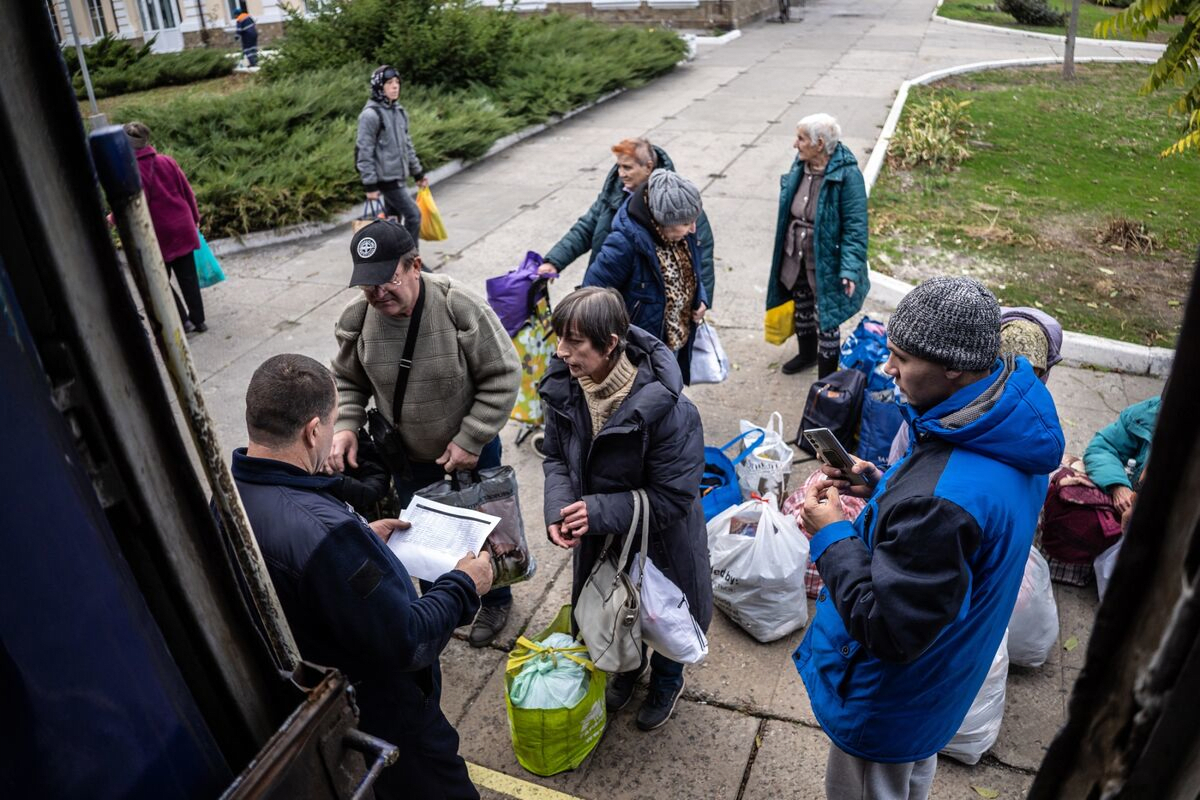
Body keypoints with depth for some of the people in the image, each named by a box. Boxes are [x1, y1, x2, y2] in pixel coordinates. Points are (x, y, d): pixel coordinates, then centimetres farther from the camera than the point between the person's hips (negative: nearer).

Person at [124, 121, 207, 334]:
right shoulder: (166, 161, 1)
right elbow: (187, 191, 5)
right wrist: (195, 218, 17)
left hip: (159, 236, -4)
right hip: (183, 228, 4)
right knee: (188, 277, 11)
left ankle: (183, 320, 8)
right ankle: (198, 320, 15)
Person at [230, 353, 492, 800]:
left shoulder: (229, 491, -13)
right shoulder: (323, 532, -41)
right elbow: (408, 642, -32)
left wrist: (362, 538, 8)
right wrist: (463, 587, -16)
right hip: (379, 712, -8)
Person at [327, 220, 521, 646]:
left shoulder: (460, 307, -28)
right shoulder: (358, 318, -15)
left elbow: (502, 376, -20)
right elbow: (347, 381, 4)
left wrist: (470, 440, -20)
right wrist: (345, 425, -14)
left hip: (470, 453, -3)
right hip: (408, 459, 4)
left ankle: (495, 602, 46)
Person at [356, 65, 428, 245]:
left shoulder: (399, 112, 12)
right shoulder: (371, 114, -13)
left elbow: (407, 144, 20)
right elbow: (364, 151, -15)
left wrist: (418, 173, 21)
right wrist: (370, 185, -17)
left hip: (399, 176, 8)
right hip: (386, 178, -8)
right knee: (413, 215, -9)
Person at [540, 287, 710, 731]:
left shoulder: (665, 408, -35)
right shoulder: (564, 387, -18)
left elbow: (672, 497, -28)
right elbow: (556, 457, -4)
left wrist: (599, 511, -32)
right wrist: (558, 510, -22)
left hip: (659, 541, -4)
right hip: (599, 535, 5)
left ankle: (667, 681, 56)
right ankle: (628, 666, 62)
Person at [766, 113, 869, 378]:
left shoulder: (847, 176, -23)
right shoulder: (801, 166, -2)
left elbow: (855, 227, -22)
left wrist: (850, 269, -29)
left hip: (825, 264, -7)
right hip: (796, 258, 7)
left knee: (825, 319, 5)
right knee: (801, 308, 25)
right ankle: (807, 354, 51)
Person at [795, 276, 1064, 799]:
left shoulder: (939, 503, -43)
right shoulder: (1016, 422, -12)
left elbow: (891, 632, -34)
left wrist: (831, 535, -25)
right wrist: (883, 486, -4)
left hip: (887, 706, -8)